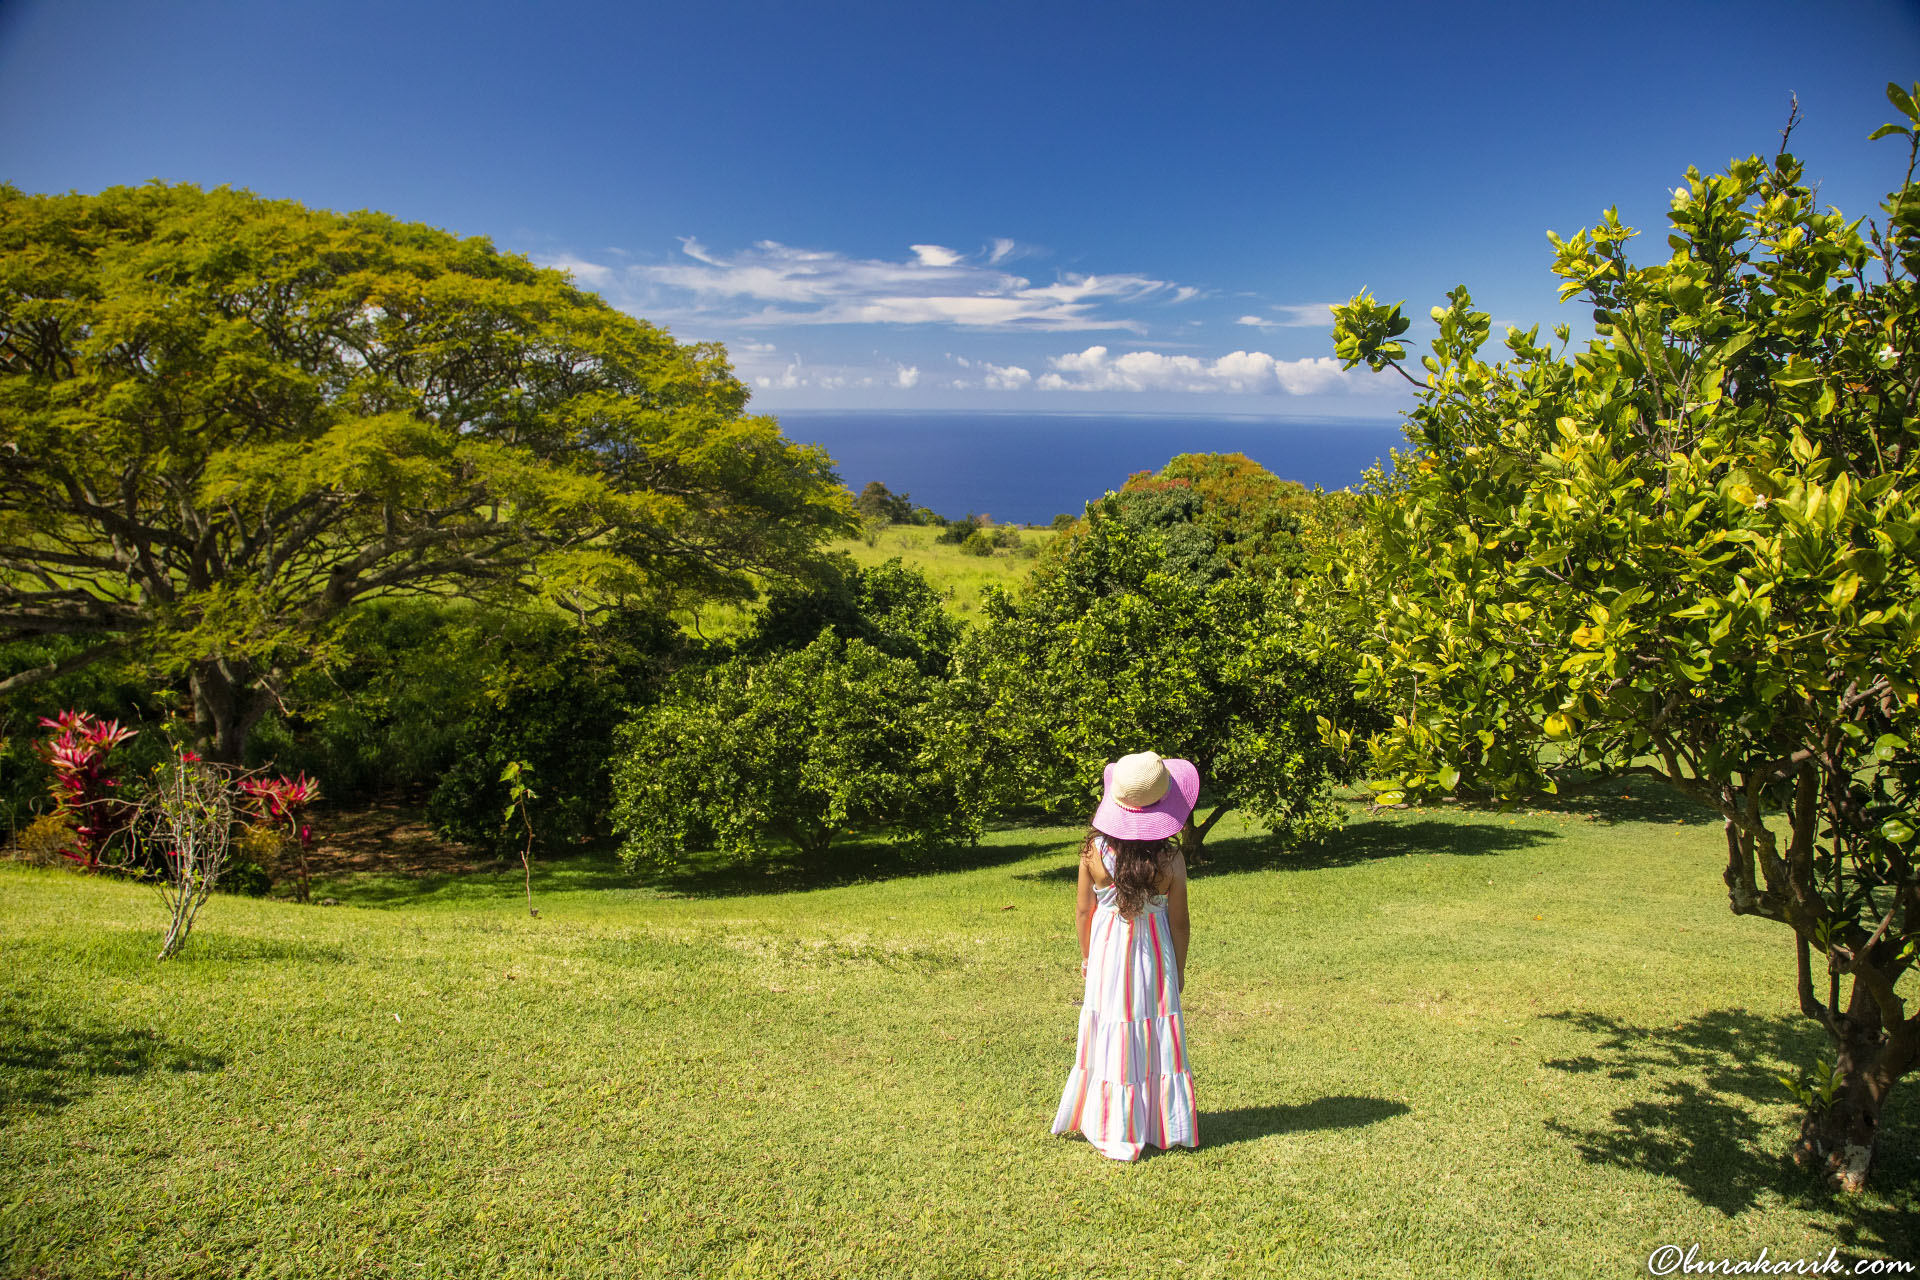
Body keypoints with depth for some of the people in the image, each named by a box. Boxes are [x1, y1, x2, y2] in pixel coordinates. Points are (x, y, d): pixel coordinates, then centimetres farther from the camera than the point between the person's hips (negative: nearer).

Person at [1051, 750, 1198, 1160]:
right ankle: (1162, 1126, 26)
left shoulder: (1094, 851, -16)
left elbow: (1083, 910, -5)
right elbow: (1178, 921, -8)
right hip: (1154, 956, -1)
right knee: (1156, 1035, 13)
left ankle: (1114, 1133, 20)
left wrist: (1086, 956, 11)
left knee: (1112, 1035, 11)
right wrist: (1179, 969, 8)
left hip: (1108, 952, 1)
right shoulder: (1170, 860, -18)